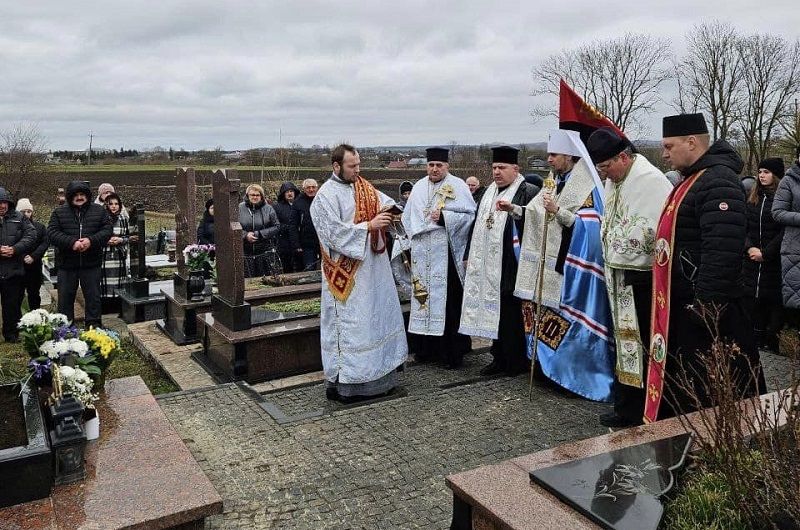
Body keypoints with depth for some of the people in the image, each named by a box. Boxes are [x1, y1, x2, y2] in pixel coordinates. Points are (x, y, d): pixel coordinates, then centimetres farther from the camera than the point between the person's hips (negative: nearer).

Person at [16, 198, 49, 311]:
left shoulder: (40, 227, 8)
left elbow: (45, 243, -2)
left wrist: (33, 257, -14)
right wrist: (21, 257, -18)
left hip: (34, 267, 2)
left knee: (34, 294, 11)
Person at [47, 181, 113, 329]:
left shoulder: (99, 211, 4)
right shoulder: (59, 212, 3)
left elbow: (108, 229, -2)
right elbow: (52, 233, -6)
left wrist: (91, 241, -18)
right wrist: (71, 242, -20)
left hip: (91, 264, 0)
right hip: (66, 264, 0)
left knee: (93, 296, 7)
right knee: (65, 297, 8)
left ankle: (94, 325, 18)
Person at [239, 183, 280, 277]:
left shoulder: (268, 209, 3)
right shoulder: (240, 209, 1)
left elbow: (276, 227, 0)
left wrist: (259, 234, -11)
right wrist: (245, 235, -14)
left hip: (266, 252, 0)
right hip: (246, 253, 0)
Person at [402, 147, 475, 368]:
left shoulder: (458, 186, 0)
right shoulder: (418, 188, 14)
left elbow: (469, 214, -6)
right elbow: (407, 217, 20)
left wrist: (444, 217, -15)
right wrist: (417, 232, 5)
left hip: (447, 253, -4)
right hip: (422, 255, 5)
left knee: (450, 300, -3)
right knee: (424, 296, 6)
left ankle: (453, 351, 5)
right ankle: (426, 347, 16)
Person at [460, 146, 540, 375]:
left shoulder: (528, 192, -6)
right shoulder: (489, 192, 17)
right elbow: (478, 225, 21)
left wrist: (513, 209, -34)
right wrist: (470, 254, 18)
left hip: (512, 265, -7)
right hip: (488, 265, 7)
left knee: (512, 312, 0)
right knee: (494, 311, 12)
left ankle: (518, 361, 13)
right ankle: (500, 358, 22)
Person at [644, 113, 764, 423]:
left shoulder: (718, 183, -19)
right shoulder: (693, 179, 16)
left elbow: (722, 252, -27)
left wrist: (704, 304, -27)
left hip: (705, 307, -11)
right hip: (683, 303, 11)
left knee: (708, 391, 0)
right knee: (681, 381, 19)